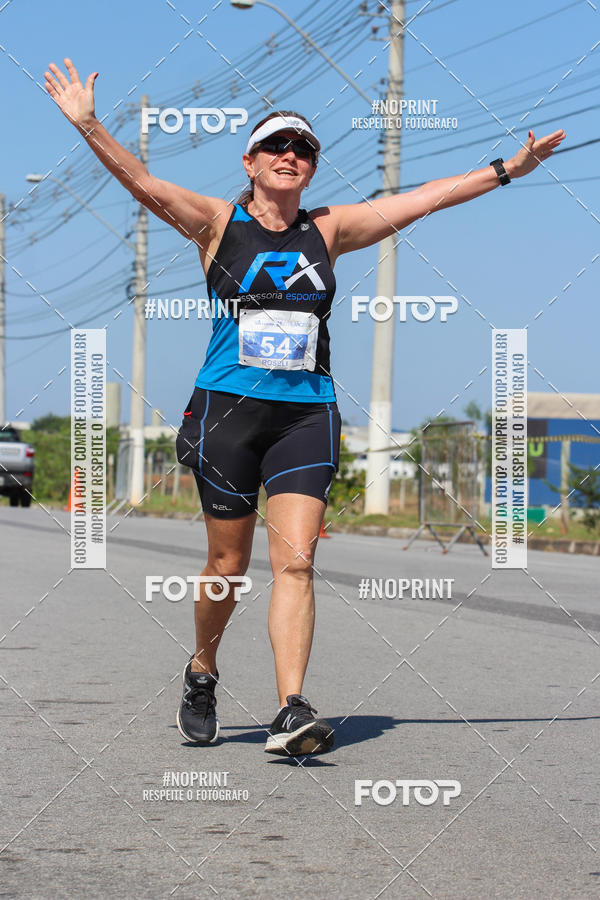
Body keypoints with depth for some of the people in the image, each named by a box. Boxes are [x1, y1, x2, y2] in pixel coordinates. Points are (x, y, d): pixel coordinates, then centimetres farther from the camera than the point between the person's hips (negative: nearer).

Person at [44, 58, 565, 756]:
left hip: (306, 413, 2)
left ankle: (291, 713, -17)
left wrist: (506, 170, 12)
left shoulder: (328, 231, 12)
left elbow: (424, 198, 13)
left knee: (295, 561, -11)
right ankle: (202, 674, 31)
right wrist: (88, 126, -23)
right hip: (228, 406, -2)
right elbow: (143, 184, -9)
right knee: (229, 563, 5)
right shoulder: (218, 222, 4)